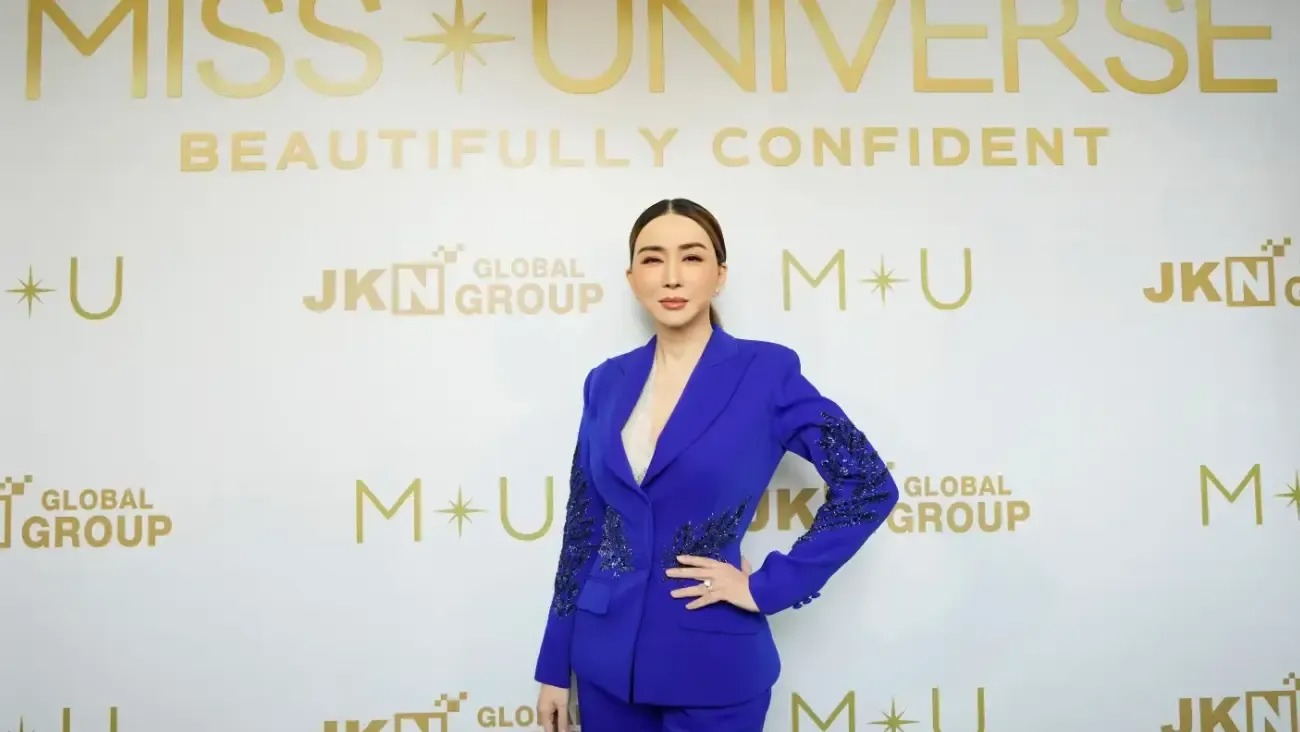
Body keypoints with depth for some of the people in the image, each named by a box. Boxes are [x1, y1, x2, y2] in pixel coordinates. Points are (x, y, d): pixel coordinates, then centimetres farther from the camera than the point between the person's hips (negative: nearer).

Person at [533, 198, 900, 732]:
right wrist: (555, 666, 7)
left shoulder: (767, 372, -8)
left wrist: (768, 587, -10)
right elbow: (582, 530, 6)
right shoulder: (607, 382, 2)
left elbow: (869, 487, -8)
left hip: (710, 666, -3)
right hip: (606, 660, 4)